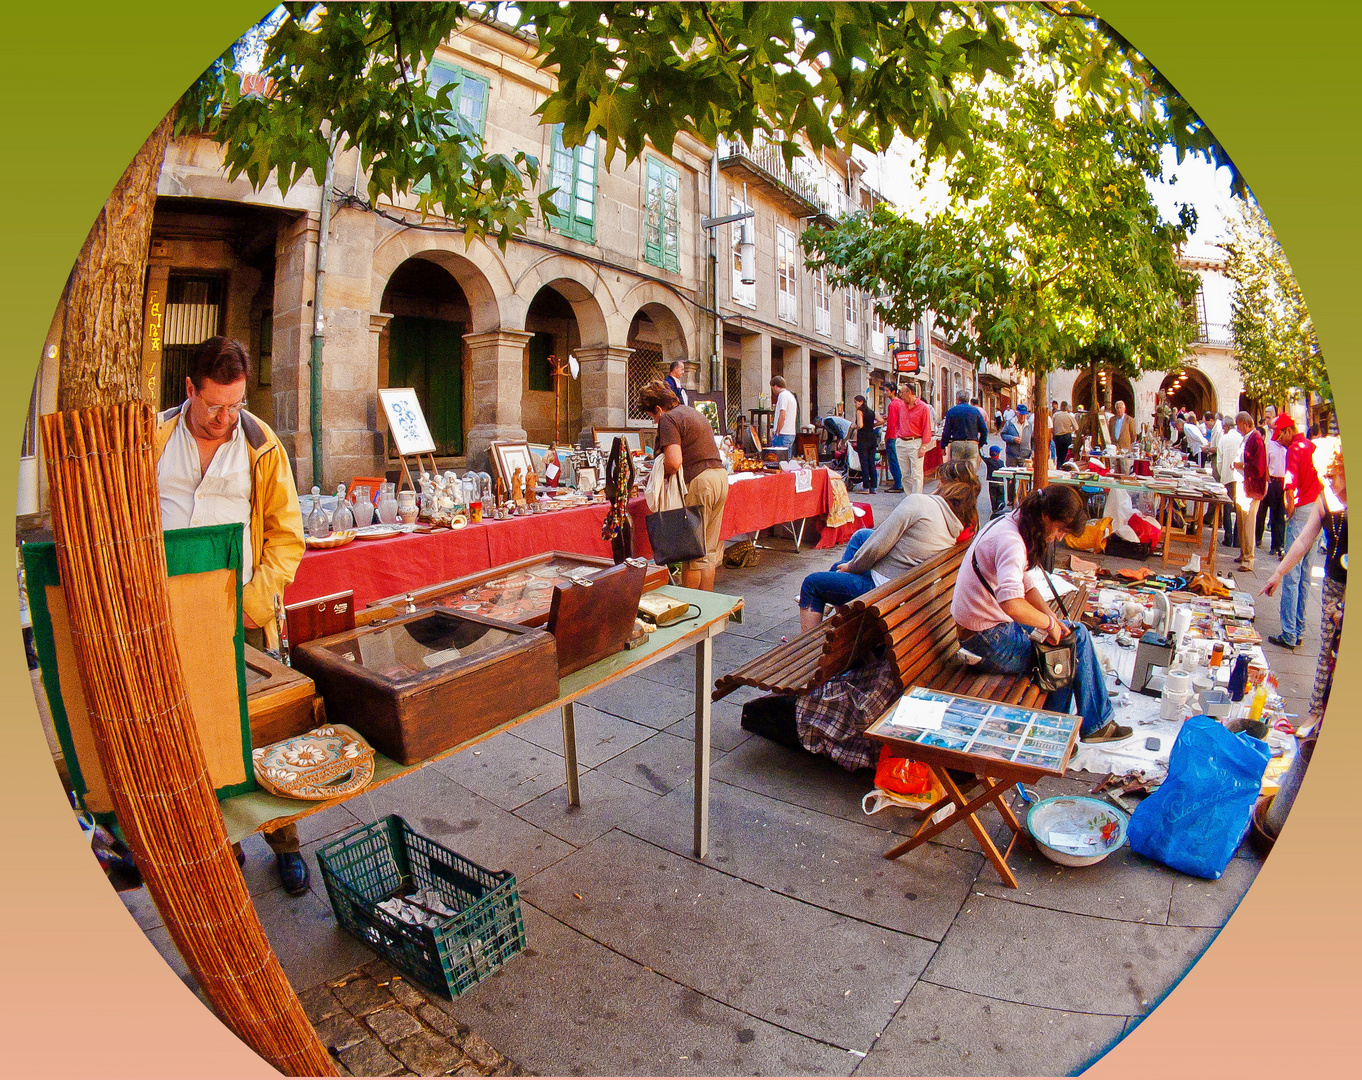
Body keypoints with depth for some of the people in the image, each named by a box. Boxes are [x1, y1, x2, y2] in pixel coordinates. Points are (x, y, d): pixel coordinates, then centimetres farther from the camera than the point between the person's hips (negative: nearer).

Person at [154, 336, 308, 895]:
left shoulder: (263, 446, 2)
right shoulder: (154, 440, 6)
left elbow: (287, 537, 2)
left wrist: (256, 599, -10)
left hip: (242, 615, -2)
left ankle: (283, 843, 17)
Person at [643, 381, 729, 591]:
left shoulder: (668, 419, -7)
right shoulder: (692, 412, 21)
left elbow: (674, 462, -20)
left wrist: (659, 476, -1)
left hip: (699, 482, -9)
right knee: (709, 549, 14)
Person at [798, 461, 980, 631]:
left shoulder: (918, 502, -19)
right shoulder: (959, 526, 3)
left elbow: (876, 547, -20)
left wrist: (851, 566, -2)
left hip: (883, 587, -9)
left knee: (811, 583, 9)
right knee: (861, 535, 27)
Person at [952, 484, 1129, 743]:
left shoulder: (1009, 524, 7)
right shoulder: (1011, 541, -25)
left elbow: (1026, 585, 16)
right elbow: (1012, 603, -40)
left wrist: (1053, 619, 2)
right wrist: (1050, 622, -22)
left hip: (996, 625, 10)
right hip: (989, 642, -10)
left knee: (1077, 632, 14)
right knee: (1073, 647, 0)